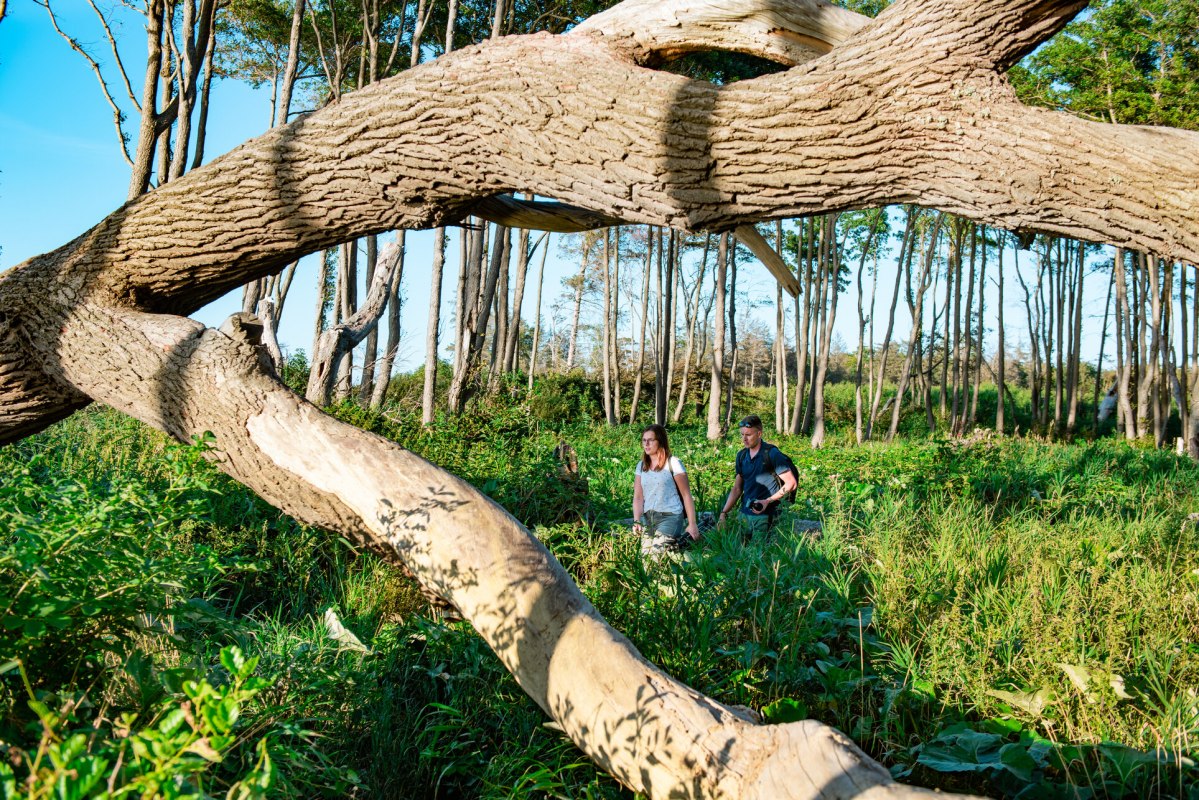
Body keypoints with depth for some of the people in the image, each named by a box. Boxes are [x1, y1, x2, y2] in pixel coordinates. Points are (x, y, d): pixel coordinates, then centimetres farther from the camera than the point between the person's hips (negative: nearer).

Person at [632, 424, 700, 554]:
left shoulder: (673, 463, -4)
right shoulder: (641, 466, 9)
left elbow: (686, 495, -3)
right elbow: (638, 497, 7)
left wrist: (692, 524, -5)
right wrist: (636, 521, -7)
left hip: (670, 516, -5)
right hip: (648, 518, 5)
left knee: (656, 553, -18)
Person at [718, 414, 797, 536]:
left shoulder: (772, 454, -9)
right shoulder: (742, 456, 9)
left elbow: (791, 484, -8)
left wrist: (768, 501, -15)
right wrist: (723, 513, 7)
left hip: (764, 516, -5)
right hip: (744, 514, 6)